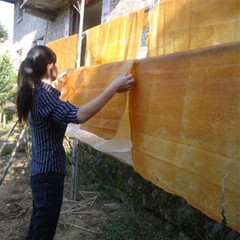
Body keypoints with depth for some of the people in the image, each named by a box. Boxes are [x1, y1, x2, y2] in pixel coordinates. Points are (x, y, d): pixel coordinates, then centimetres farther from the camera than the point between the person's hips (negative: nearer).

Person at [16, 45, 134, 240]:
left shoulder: (35, 92, 7)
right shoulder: (43, 96, -23)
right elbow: (78, 115, -38)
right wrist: (113, 89, -37)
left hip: (41, 169, 10)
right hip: (49, 172, -10)